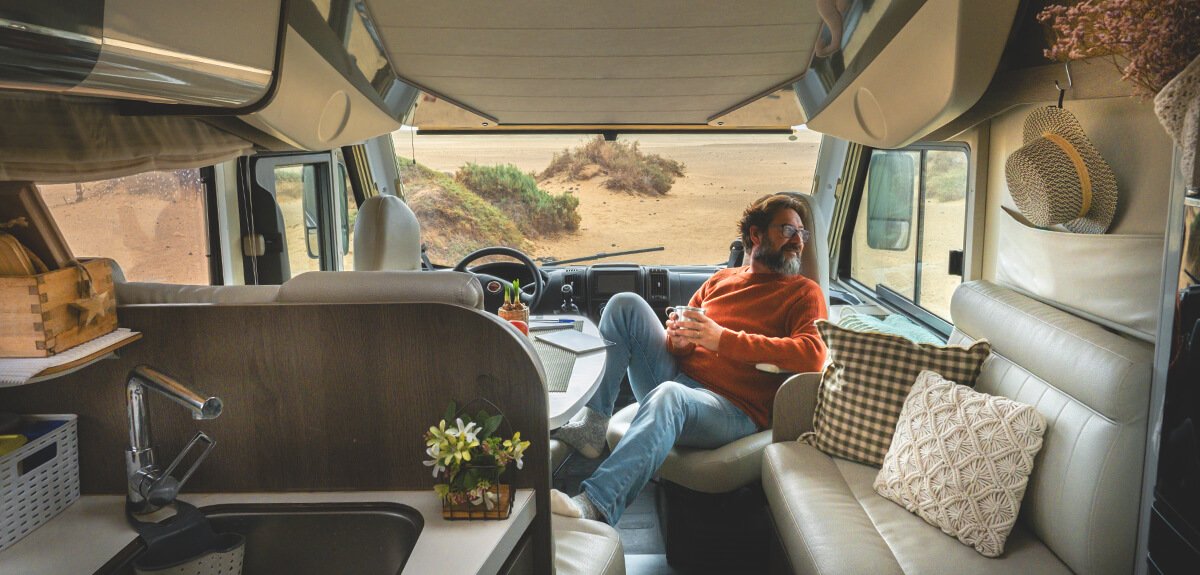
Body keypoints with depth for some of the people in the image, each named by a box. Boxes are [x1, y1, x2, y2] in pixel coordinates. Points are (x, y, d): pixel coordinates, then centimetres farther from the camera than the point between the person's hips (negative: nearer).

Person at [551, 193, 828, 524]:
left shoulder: (803, 292, 8)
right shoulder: (722, 279, 22)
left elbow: (812, 355, -13)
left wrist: (723, 339, -19)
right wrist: (678, 339, -7)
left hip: (733, 411, -5)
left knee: (668, 395, -39)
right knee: (625, 304, -8)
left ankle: (595, 506, -49)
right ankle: (591, 425, -20)